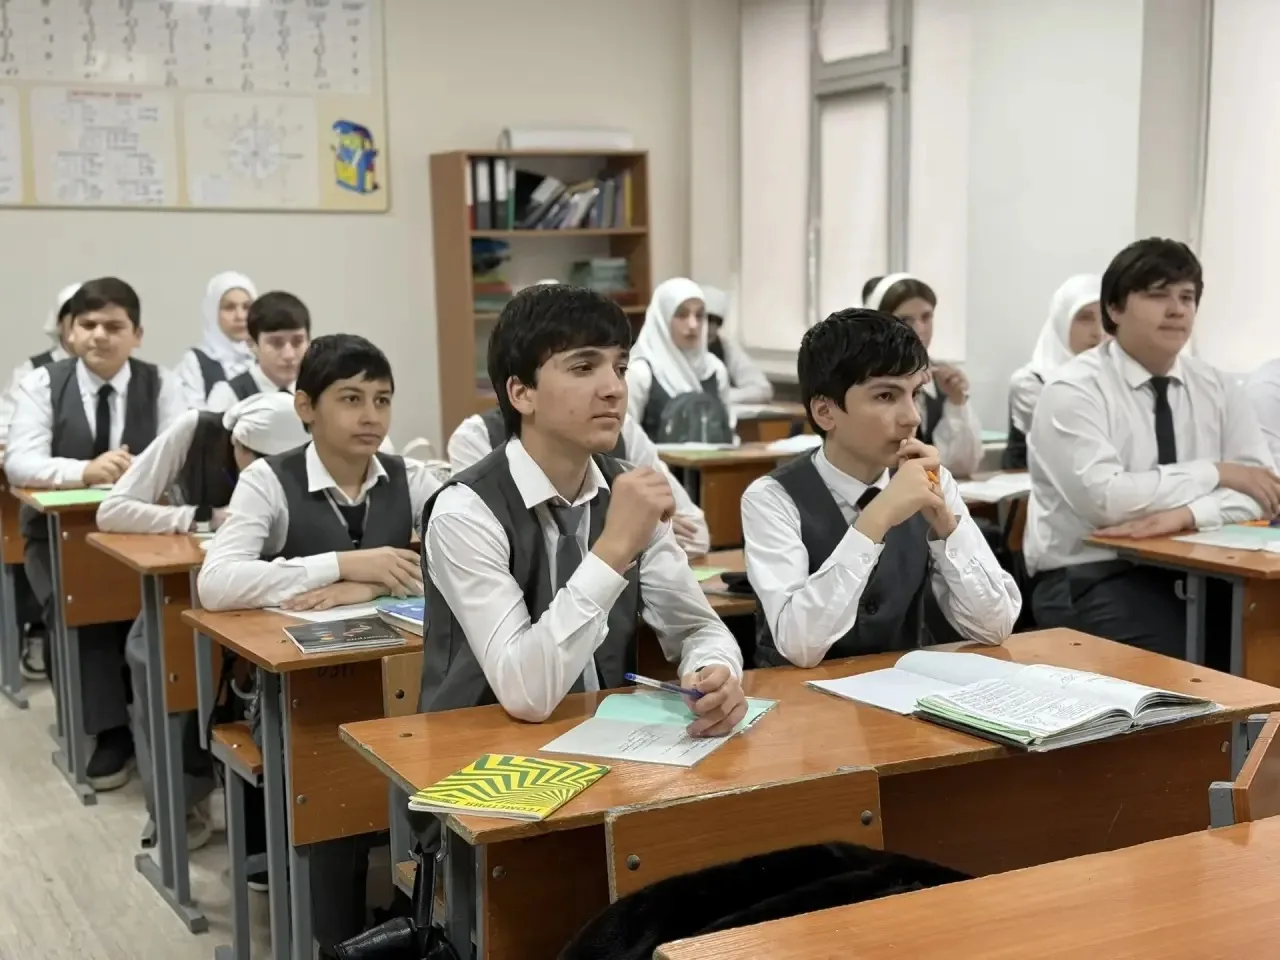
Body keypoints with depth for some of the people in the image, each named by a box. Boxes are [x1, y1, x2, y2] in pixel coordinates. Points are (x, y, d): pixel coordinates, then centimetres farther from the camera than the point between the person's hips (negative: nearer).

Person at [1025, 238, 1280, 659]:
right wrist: (1214, 472, -13)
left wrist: (1185, 514, -20)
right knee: (1184, 661, -29)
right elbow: (1104, 499, -22)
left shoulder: (1217, 388, 9)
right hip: (1089, 579, -5)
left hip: (1190, 573, 5)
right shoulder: (1073, 389, -9)